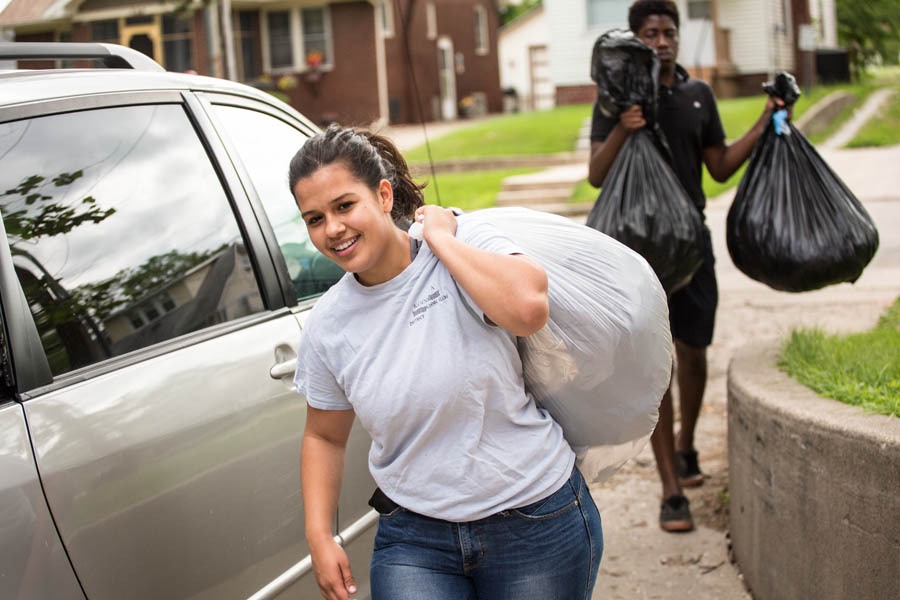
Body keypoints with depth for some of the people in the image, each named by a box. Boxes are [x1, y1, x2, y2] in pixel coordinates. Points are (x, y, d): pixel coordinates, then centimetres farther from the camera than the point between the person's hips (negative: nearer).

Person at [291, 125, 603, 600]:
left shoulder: (464, 247, -11)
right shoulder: (326, 325, 0)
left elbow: (528, 307, -33)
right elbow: (324, 436, 14)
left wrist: (441, 238, -21)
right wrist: (319, 537, 3)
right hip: (413, 538, 3)